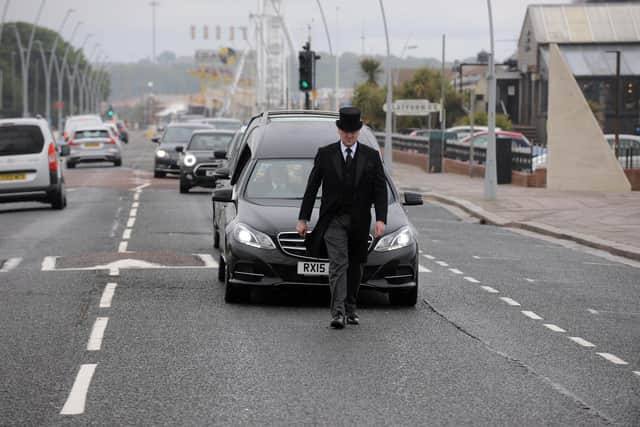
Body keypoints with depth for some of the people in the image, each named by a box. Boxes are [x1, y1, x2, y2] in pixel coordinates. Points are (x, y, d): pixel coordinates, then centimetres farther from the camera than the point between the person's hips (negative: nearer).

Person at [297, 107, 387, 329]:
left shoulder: (371, 156, 3)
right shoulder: (325, 154, 1)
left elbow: (380, 190, 1)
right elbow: (312, 188, 4)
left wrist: (381, 219, -12)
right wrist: (303, 219, 0)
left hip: (359, 221, 2)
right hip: (333, 219, -2)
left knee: (355, 266, 10)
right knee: (339, 264, -15)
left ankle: (350, 309, 24)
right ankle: (338, 312, -21)